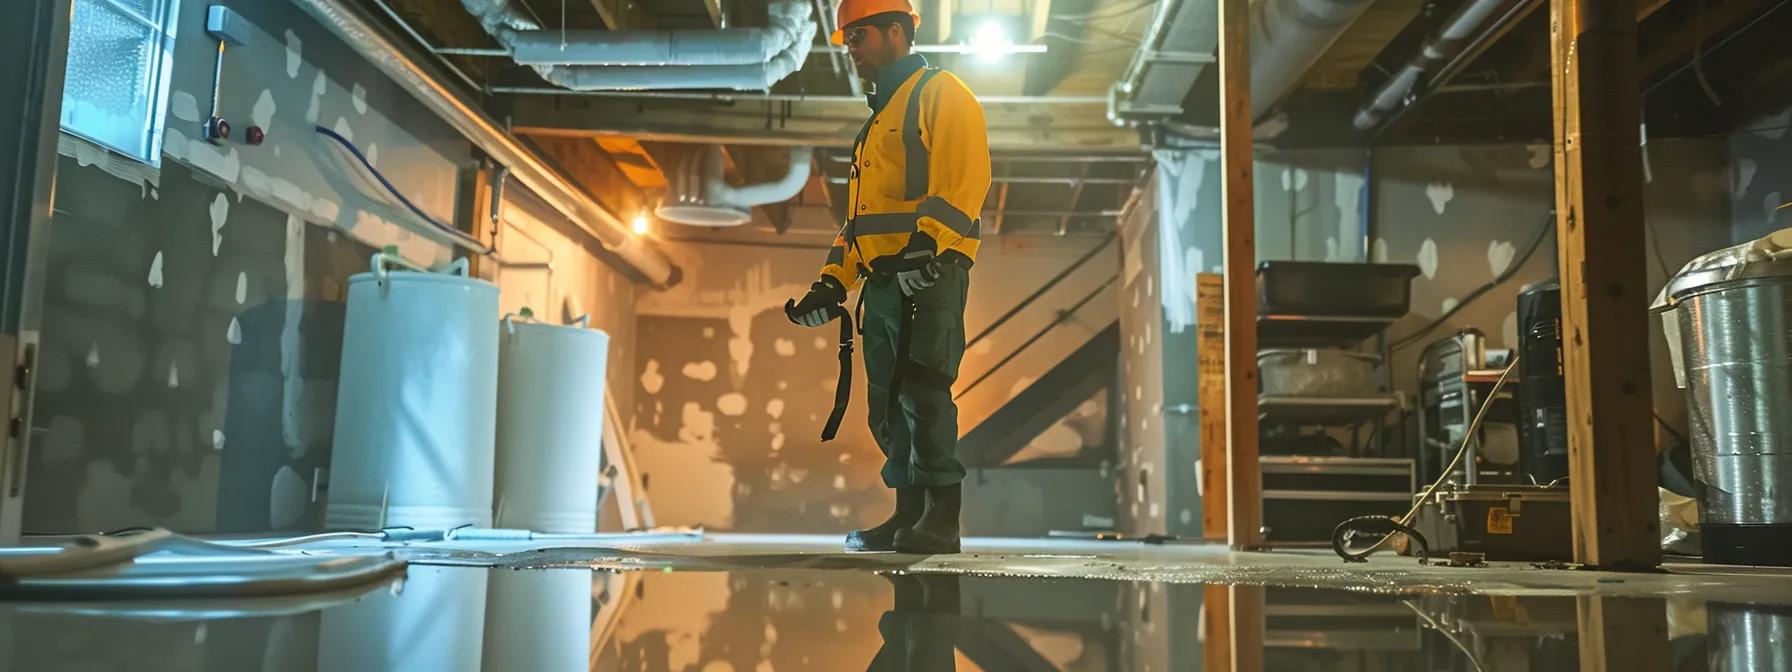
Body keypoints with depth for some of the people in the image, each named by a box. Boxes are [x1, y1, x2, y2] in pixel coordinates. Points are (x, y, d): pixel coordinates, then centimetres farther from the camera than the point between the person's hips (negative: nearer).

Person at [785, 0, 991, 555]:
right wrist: (833, 281, 19)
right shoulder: (880, 118, 29)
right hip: (882, 281, 9)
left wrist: (928, 243, -28)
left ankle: (940, 519, -10)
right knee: (888, 404, 8)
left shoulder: (942, 94, 2)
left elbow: (964, 177, -14)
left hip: (929, 275, -9)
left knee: (923, 393, -14)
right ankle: (908, 515, 14)